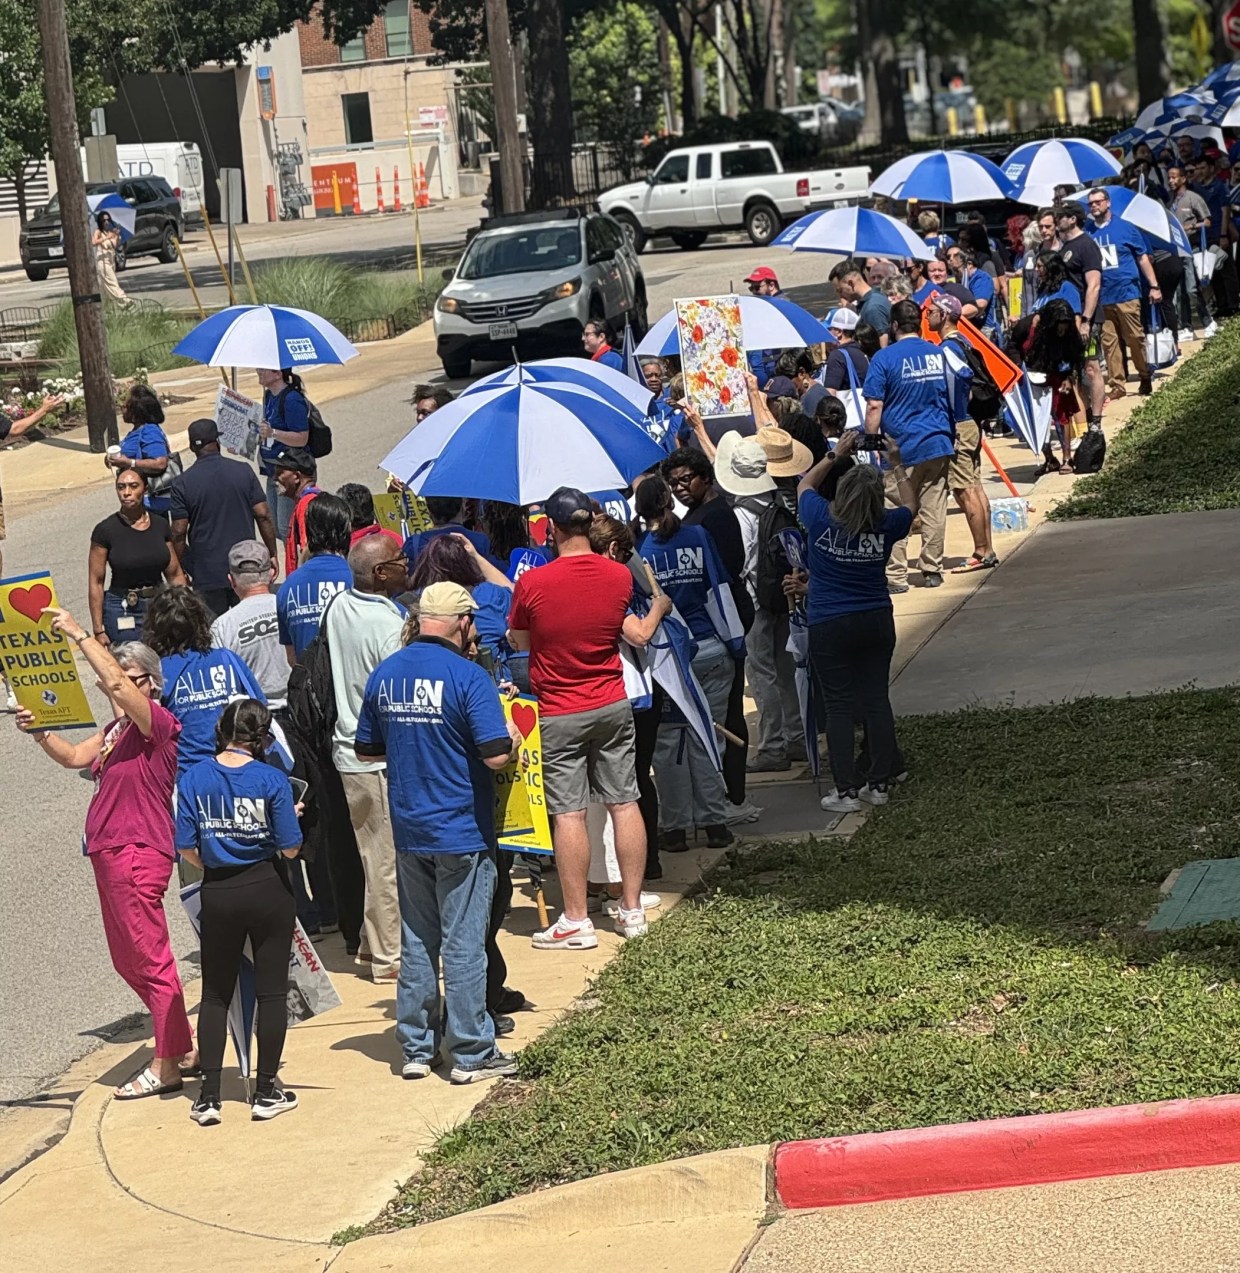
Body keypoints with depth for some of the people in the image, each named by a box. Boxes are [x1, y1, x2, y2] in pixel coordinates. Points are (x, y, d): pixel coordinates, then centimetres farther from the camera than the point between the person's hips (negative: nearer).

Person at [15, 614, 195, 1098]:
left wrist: (79, 634, -23)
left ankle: (167, 1065, -2)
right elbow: (74, 756, 17)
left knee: (151, 957, -6)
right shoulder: (118, 728, 15)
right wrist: (39, 732, 0)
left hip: (139, 853, -10)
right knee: (127, 960, 15)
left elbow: (116, 683, -26)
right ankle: (185, 1046, 24)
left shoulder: (158, 723, -12)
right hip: (109, 853, 10)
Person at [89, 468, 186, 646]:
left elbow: (175, 574, 11)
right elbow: (95, 582, -5)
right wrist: (98, 630, -9)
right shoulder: (105, 530, -5)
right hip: (122, 611, -3)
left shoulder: (160, 526, 5)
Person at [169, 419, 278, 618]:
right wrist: (272, 555, 6)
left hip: (207, 575, -2)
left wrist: (181, 570, 5)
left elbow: (179, 533, -7)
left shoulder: (183, 484, -6)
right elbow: (263, 516, -3)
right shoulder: (243, 471, -2)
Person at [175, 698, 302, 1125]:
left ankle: (208, 1096, 7)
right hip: (268, 890, -2)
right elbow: (290, 847, -11)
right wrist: (291, 817, 10)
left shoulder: (193, 777, -5)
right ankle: (267, 1092, 12)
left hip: (217, 894, 2)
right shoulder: (272, 780, -12)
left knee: (215, 994, 11)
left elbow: (186, 847, -3)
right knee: (271, 991, 8)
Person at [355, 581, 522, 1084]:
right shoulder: (468, 677, -15)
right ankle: (471, 1054, 6)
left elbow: (366, 750, 12)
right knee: (463, 944, 1)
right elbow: (496, 755, -20)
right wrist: (513, 740, 1)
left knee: (416, 942, 13)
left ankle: (417, 1047, 18)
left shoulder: (384, 675, 4)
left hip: (408, 831, 5)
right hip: (462, 832, -5)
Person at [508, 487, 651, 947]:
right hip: (613, 706, 4)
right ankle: (632, 910, 17)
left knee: (568, 813, -1)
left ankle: (576, 921, 1)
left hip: (559, 713, -4)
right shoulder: (620, 577, -4)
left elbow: (520, 641, -1)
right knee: (624, 803, 11)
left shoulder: (532, 584, -16)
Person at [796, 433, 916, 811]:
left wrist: (835, 455, 14)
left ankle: (846, 790, -2)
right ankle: (879, 783, 15)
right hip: (876, 622, 2)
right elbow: (910, 505, 15)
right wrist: (897, 467, 23)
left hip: (829, 627, -2)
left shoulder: (822, 520, -13)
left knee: (839, 707, 0)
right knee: (876, 700, 10)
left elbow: (805, 485, 9)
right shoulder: (885, 526, -9)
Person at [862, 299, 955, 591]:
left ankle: (897, 575, -2)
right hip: (939, 444, 5)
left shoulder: (885, 358, -8)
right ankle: (932, 570, 13)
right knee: (934, 510, 7)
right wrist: (951, 436, 26)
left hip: (901, 446, -4)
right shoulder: (939, 354, 8)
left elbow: (874, 406, -12)